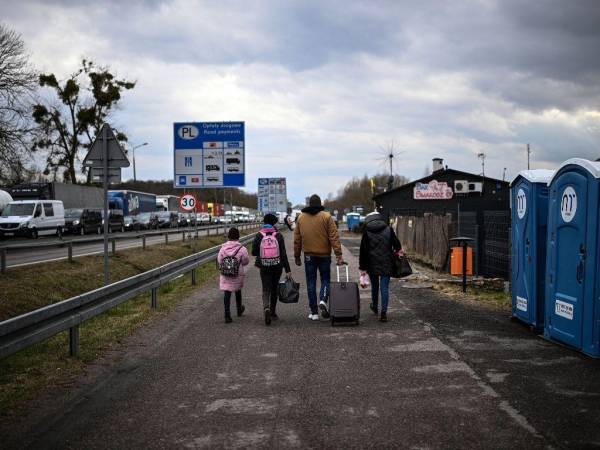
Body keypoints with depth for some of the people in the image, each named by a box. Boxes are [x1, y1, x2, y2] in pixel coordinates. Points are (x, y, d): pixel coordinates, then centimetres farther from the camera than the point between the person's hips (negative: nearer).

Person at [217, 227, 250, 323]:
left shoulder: (223, 248, -8)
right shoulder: (242, 249, -14)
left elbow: (219, 260, 0)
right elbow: (246, 261, -5)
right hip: (238, 274, 0)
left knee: (227, 293, 2)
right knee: (238, 291, 22)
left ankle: (227, 315, -6)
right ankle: (239, 309, 43)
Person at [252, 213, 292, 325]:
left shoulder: (258, 236, -4)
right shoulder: (278, 236, -5)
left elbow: (254, 252, -3)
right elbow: (283, 254, -8)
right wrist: (287, 270, -7)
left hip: (264, 267, -1)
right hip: (277, 267, 1)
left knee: (266, 290, 2)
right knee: (274, 289, 17)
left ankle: (266, 308, -25)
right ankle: (273, 312, 25)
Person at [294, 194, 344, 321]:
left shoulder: (301, 218, 5)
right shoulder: (326, 217, -4)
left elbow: (297, 240, 9)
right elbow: (334, 237, -9)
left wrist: (297, 256, 16)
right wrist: (338, 255, -9)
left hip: (309, 256, 2)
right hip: (324, 255, -2)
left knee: (311, 282, 7)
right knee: (325, 279, 12)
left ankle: (314, 312, 8)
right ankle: (323, 300, -14)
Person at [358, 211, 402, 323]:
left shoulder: (367, 232, -3)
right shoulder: (388, 229, -1)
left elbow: (363, 251, -3)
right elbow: (397, 245, 4)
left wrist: (362, 267, 2)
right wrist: (398, 250, 28)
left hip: (372, 264, 0)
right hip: (387, 264, 0)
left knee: (374, 285, 20)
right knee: (385, 287, 0)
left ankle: (374, 306, 39)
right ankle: (383, 313, -6)